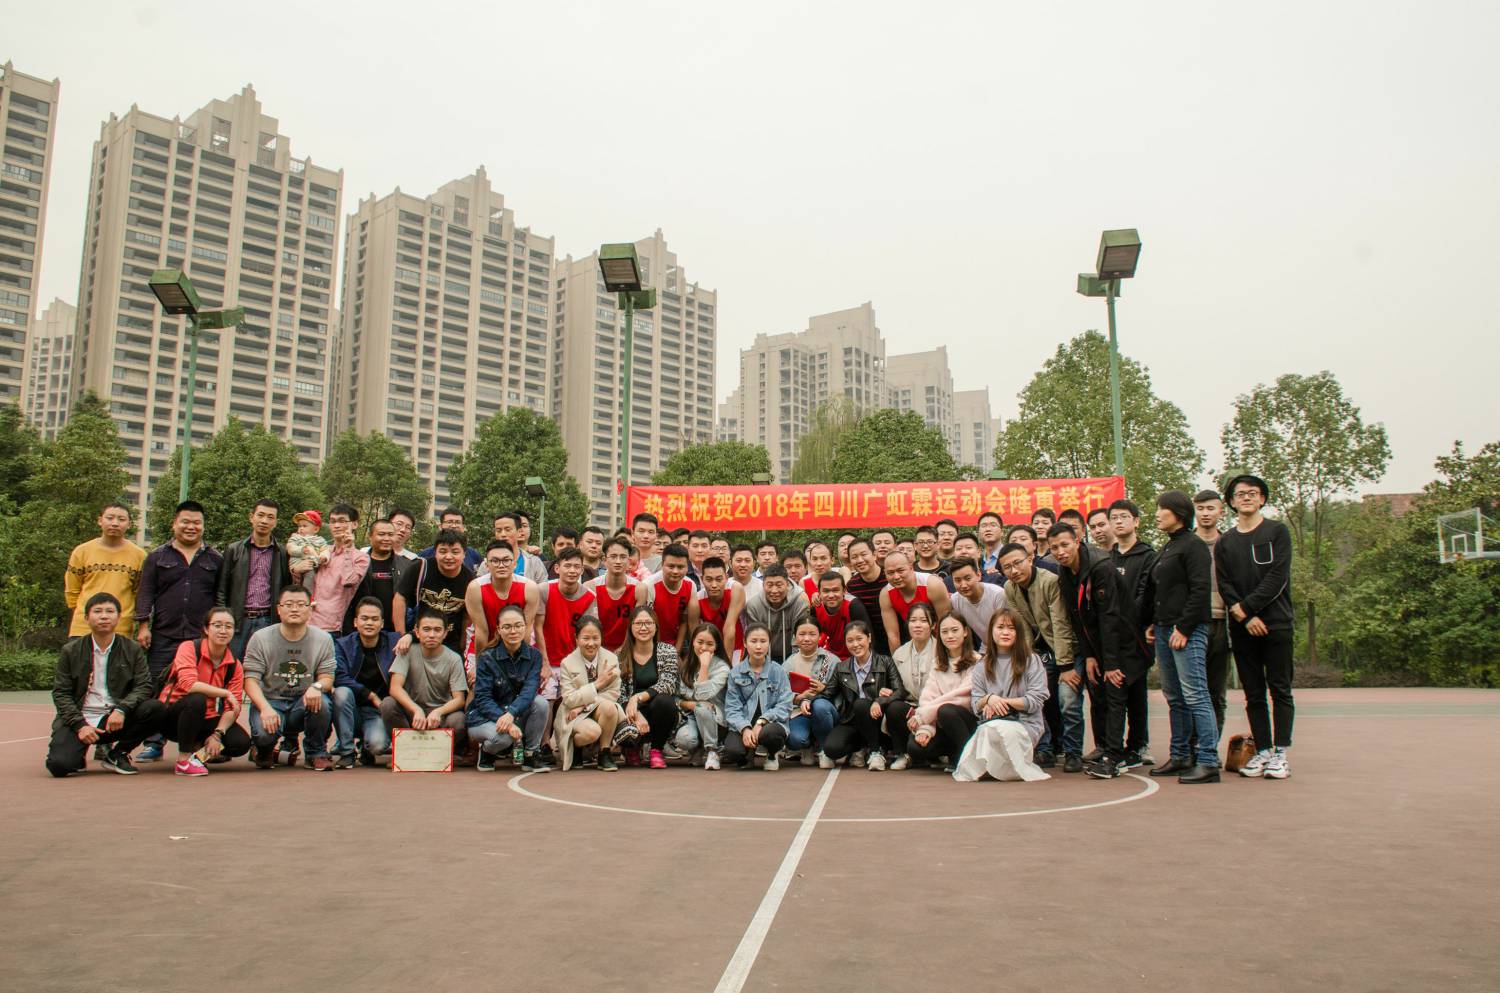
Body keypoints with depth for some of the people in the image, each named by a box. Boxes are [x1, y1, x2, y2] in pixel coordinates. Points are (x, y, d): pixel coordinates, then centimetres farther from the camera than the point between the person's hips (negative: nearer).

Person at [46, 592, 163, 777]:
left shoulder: (133, 650, 5)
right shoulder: (71, 651, 5)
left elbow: (144, 686, -3)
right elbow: (60, 693, 1)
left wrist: (121, 709, -22)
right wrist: (80, 725, -13)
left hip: (115, 720, 1)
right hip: (79, 719, -1)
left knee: (154, 708, -26)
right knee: (59, 765, -26)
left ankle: (116, 754, -4)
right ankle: (80, 752, 13)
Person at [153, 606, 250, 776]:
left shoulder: (234, 666, 0)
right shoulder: (189, 648, -13)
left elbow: (232, 708, -7)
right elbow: (188, 684, -30)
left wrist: (217, 734, -22)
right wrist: (225, 693, -26)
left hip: (206, 719, 4)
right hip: (171, 716, -4)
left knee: (241, 743, -20)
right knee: (197, 700, -37)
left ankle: (198, 747, 10)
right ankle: (184, 760, -21)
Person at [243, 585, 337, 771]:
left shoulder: (322, 639, 0)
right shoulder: (261, 638, -3)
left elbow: (327, 677, -1)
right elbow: (250, 679, -8)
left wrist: (317, 686, -27)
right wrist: (265, 708, -26)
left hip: (304, 703, 1)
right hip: (270, 700, -1)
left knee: (321, 702, -33)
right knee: (263, 732, -32)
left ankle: (316, 753, -5)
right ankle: (265, 751, 10)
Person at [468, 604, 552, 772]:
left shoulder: (534, 656, -5)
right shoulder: (487, 657, -13)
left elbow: (530, 690, -19)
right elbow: (483, 698, -18)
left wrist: (511, 714, -38)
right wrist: (505, 721, -34)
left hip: (518, 714, 3)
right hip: (484, 718, -3)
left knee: (541, 702, -26)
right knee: (503, 736, -35)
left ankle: (531, 754, -7)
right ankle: (486, 751, 3)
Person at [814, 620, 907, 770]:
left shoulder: (885, 662, 1)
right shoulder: (841, 668, 11)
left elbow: (901, 691, -11)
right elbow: (827, 693, 10)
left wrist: (879, 701, -30)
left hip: (876, 720, -2)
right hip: (851, 722, 2)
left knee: (860, 704, -34)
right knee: (831, 749, -28)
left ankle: (876, 750, -12)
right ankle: (860, 749, 5)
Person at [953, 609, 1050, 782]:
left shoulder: (1031, 661, 7)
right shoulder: (981, 667, 16)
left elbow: (1036, 700, -2)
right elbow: (976, 706, 10)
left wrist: (1003, 701, -9)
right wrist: (989, 699, -12)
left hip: (1025, 724, -2)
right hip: (989, 724, 3)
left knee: (994, 728, -36)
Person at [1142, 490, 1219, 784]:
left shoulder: (1193, 545, -7)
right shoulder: (1166, 549, 20)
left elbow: (1200, 590, -15)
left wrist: (1183, 628, -18)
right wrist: (1152, 624, 14)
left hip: (1187, 631, -9)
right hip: (1164, 631, 9)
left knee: (1195, 696, -11)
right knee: (1174, 698, 11)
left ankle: (1208, 761, -9)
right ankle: (1180, 756, 17)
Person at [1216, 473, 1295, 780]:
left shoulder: (1277, 532, 4)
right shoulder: (1224, 541, 13)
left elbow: (1277, 578, -7)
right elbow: (1224, 585, 4)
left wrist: (1246, 607, -13)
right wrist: (1243, 617, -11)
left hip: (1275, 623, -3)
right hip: (1241, 628, 3)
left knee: (1280, 690, -1)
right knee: (1253, 693, 5)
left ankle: (1280, 752, 2)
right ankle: (1262, 750, 10)